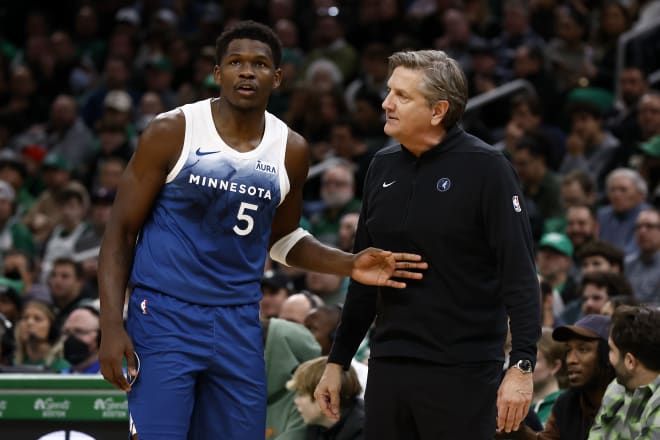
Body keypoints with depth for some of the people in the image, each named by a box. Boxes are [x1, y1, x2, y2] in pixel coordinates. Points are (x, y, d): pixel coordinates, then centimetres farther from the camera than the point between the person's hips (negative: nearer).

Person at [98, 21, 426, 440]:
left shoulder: (291, 150, 4)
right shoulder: (171, 133, -8)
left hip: (240, 325, 4)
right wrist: (112, 325, -12)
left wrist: (349, 265, 3)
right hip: (163, 315, -4)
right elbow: (121, 231, -4)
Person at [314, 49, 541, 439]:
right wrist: (338, 361, 16)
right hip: (388, 367, 6)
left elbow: (520, 274, -12)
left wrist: (523, 366, -20)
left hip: (462, 374, -6)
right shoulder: (383, 167, 10)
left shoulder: (485, 169, -8)